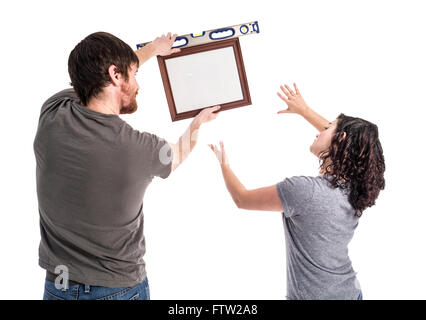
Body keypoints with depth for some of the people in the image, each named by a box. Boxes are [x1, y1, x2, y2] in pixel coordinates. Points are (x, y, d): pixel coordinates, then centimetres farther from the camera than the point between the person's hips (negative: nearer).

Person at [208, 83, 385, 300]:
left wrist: (224, 164, 4)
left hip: (312, 295, -7)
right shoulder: (354, 188, -9)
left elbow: (242, 199, -13)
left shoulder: (304, 190, -28)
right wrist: (304, 110, 18)